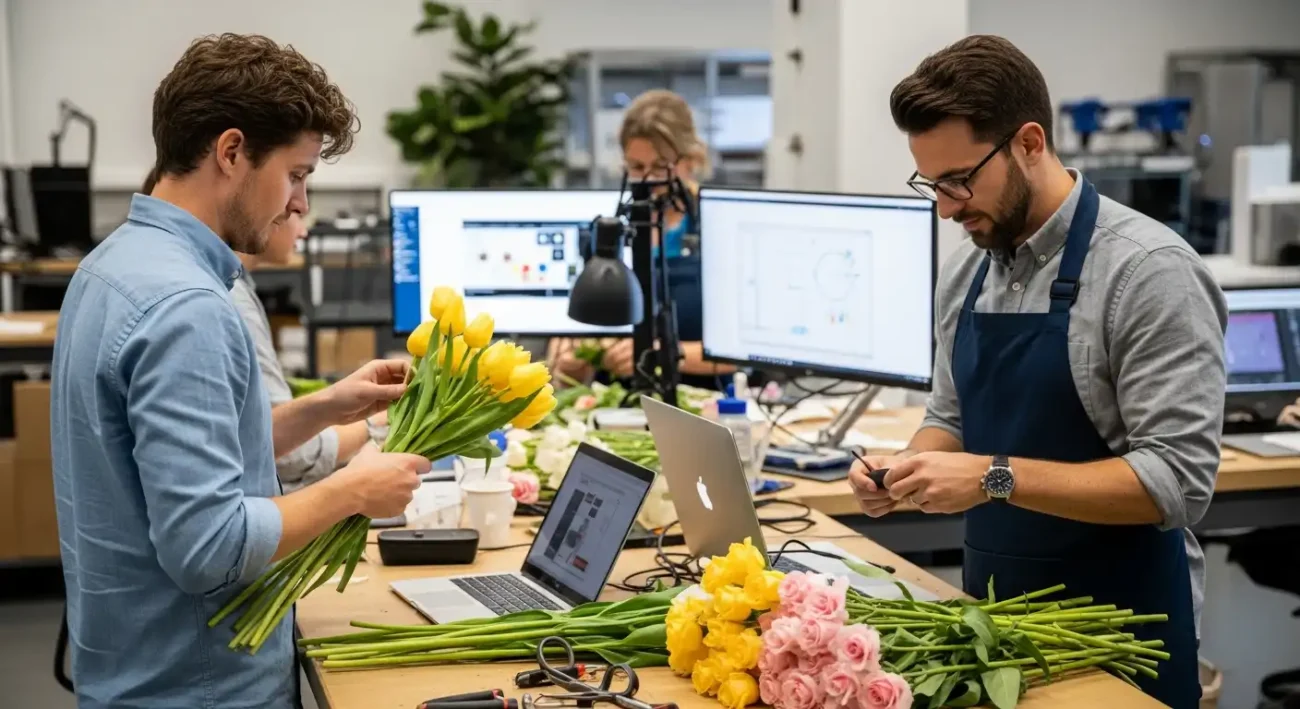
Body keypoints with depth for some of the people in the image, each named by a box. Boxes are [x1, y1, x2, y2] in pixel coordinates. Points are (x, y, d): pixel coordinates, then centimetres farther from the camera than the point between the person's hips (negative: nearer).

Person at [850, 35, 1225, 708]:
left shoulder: (1149, 271, -18)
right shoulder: (964, 270, 4)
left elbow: (1177, 479, -22)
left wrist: (996, 477, -27)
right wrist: (909, 467, -7)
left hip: (1120, 631, -6)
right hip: (992, 615, 6)